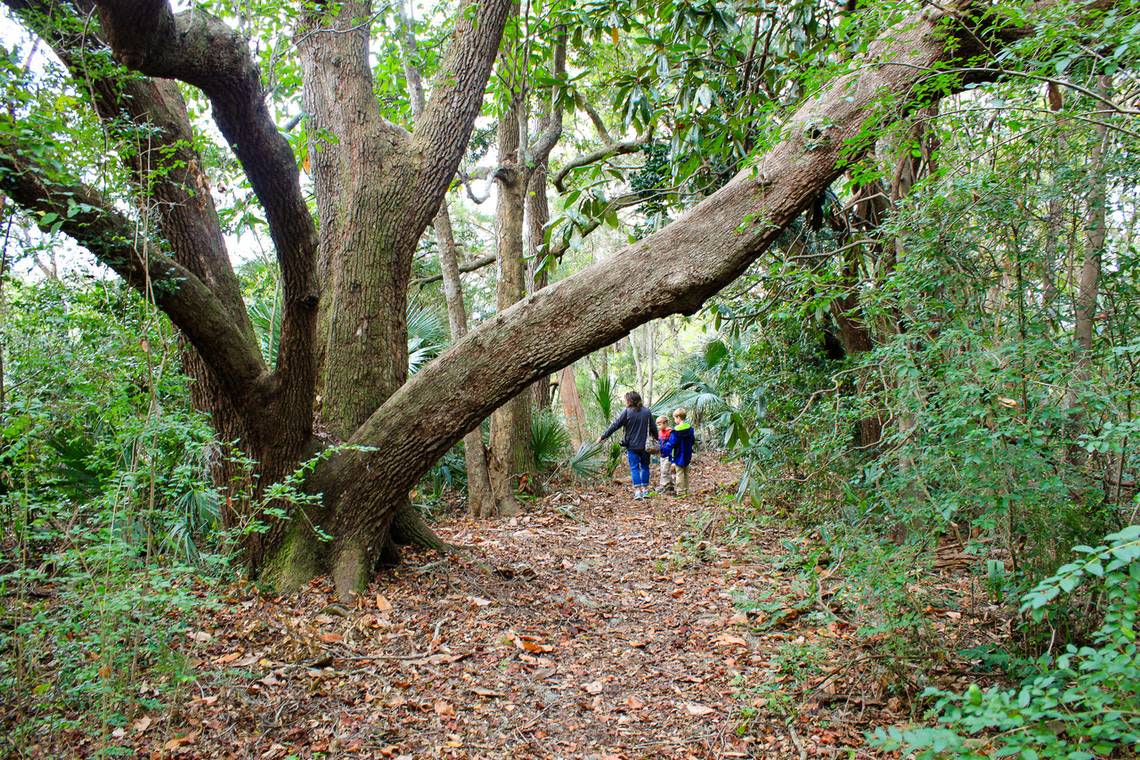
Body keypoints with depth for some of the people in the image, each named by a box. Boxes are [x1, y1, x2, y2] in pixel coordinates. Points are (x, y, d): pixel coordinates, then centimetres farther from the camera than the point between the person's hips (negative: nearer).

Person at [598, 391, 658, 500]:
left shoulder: (627, 412, -10)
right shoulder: (647, 411, 2)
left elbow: (615, 426, -8)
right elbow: (653, 428, 10)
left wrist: (602, 437, 0)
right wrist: (656, 438, 28)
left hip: (632, 446, -3)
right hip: (645, 445, 3)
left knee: (634, 468, 2)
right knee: (645, 466, 15)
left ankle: (637, 491, -5)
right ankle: (645, 489, 18)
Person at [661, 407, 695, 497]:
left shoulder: (676, 431, -20)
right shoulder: (690, 428, 3)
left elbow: (670, 444, -18)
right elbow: (692, 440, 15)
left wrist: (663, 451, -7)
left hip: (679, 457, -7)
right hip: (687, 456, 7)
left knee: (679, 474, -1)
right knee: (686, 473, 16)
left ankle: (680, 492, 1)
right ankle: (686, 491, 22)